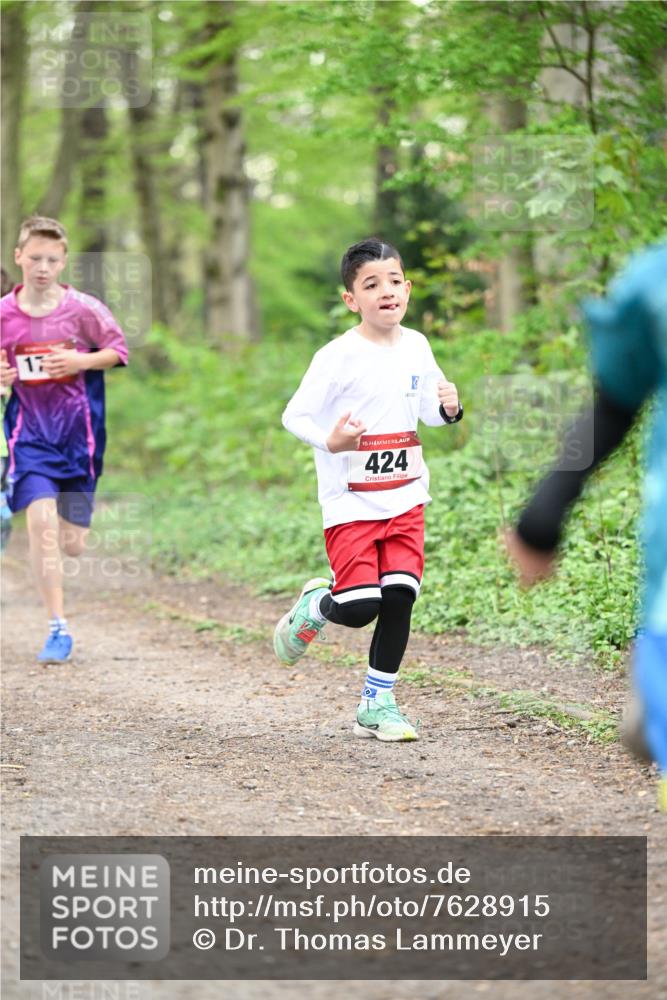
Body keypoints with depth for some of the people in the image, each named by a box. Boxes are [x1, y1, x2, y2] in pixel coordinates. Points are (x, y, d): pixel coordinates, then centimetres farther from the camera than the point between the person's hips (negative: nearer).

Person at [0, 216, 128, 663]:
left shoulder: (84, 309, -8)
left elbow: (119, 350, 2)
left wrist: (80, 362, -15)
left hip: (78, 430, 0)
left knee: (72, 545, 2)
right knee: (40, 521, -17)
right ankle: (58, 628, -8)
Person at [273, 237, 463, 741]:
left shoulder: (416, 346, 5)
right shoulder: (338, 357, -12)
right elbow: (294, 416, -9)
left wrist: (449, 409, -4)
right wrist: (330, 441, -27)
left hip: (405, 497, 5)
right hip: (351, 503, -5)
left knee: (400, 596, -3)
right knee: (359, 608, -12)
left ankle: (378, 701, 13)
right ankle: (313, 606, 25)